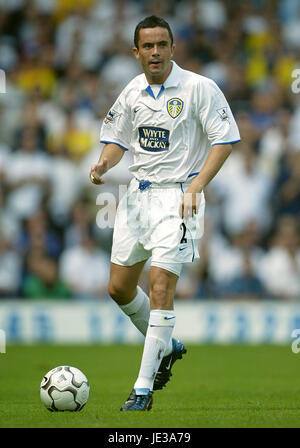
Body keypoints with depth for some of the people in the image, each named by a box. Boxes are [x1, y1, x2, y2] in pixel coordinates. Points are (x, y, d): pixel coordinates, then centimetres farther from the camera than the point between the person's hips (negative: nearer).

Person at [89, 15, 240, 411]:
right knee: (119, 287, 10)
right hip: (138, 194, 6)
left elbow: (225, 140, -10)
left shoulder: (198, 88, -10)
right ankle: (166, 346, 36)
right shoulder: (132, 92, 6)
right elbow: (118, 139, 19)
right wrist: (104, 163, -4)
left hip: (178, 196, -6)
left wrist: (195, 187, -19)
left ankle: (144, 389, -10)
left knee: (160, 287, -15)